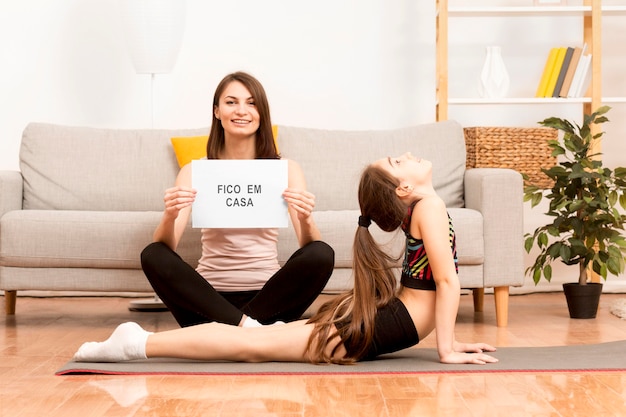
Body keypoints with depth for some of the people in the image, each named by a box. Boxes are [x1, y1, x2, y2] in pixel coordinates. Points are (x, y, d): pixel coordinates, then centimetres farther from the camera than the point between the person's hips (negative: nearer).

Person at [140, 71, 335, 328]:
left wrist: (305, 220, -28)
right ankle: (247, 327, -25)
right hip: (210, 297, 0)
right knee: (152, 256, -24)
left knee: (322, 254, -25)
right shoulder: (195, 171, 4)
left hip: (267, 297, 0)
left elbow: (311, 249, -5)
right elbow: (165, 247, -6)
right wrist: (169, 217, -29)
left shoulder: (286, 169, 4)